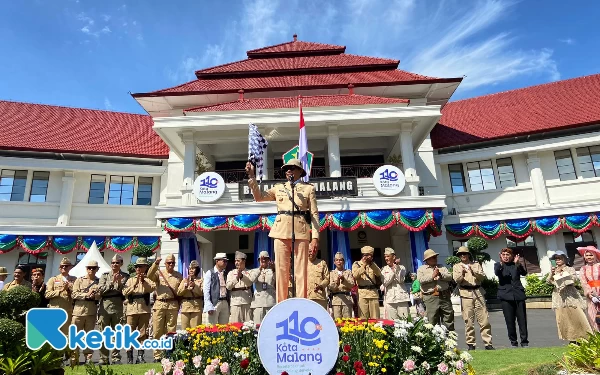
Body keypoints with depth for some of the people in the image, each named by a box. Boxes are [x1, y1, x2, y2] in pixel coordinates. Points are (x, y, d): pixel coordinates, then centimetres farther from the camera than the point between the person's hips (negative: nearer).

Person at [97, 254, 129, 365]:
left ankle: (116, 358, 9)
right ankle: (103, 358, 10)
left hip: (119, 307, -1)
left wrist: (120, 282, -12)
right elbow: (100, 290, 0)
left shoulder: (125, 276, 9)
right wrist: (111, 282, -12)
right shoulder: (105, 275, 12)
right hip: (105, 306, 1)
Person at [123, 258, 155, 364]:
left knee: (143, 333, 2)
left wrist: (143, 281, -20)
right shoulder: (130, 280, 15)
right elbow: (125, 292, -1)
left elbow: (152, 288, -9)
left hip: (144, 309, 0)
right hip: (132, 309, 1)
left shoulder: (148, 279, 11)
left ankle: (140, 356, 9)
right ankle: (129, 357, 6)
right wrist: (135, 284, -11)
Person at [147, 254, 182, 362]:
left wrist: (179, 304, 4)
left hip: (173, 305, 0)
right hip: (159, 304, 0)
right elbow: (149, 275, -10)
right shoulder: (158, 273, 11)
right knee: (157, 331, 0)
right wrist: (155, 263, -22)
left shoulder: (179, 276, 14)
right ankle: (157, 355, 9)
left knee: (171, 331, 2)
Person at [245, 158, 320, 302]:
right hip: (281, 232, 2)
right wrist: (251, 176, 2)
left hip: (301, 232, -2)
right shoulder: (279, 188, 18)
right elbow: (259, 197, 9)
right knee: (281, 271, 2)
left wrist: (315, 237, -5)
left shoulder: (308, 188, 11)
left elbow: (314, 214, 4)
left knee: (301, 272, -2)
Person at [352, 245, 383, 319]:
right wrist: (363, 265, -14)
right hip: (362, 293, -3)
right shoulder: (356, 264, 8)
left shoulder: (373, 264, 19)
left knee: (375, 318, 1)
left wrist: (371, 264, -7)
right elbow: (355, 275, -9)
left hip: (373, 292, 3)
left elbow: (379, 274, 1)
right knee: (363, 318, -7)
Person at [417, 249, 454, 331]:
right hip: (430, 297, -3)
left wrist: (441, 275, -11)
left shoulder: (442, 267, 17)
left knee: (449, 318, 8)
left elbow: (450, 277, 5)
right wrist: (432, 276, -12)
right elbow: (421, 280, -10)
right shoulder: (421, 269, 7)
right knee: (432, 321, -2)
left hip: (444, 296, 3)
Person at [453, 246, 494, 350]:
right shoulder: (456, 266, 12)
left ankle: (488, 343, 7)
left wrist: (474, 273, -17)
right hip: (466, 294, -1)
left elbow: (483, 276, 1)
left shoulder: (476, 264, 15)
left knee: (484, 319, 0)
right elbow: (456, 279, -3)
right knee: (469, 321, -1)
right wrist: (462, 274, -23)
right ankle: (471, 344, 6)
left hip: (478, 292, 1)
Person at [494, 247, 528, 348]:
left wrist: (518, 264, -24)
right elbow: (497, 273, -14)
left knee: (522, 319, 0)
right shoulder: (498, 265, 7)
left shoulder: (516, 264, 11)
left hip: (518, 294, 1)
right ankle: (513, 342, 11)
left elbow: (524, 273, -6)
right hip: (506, 295, -1)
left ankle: (524, 341, 9)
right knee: (510, 320, 1)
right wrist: (501, 263, -32)